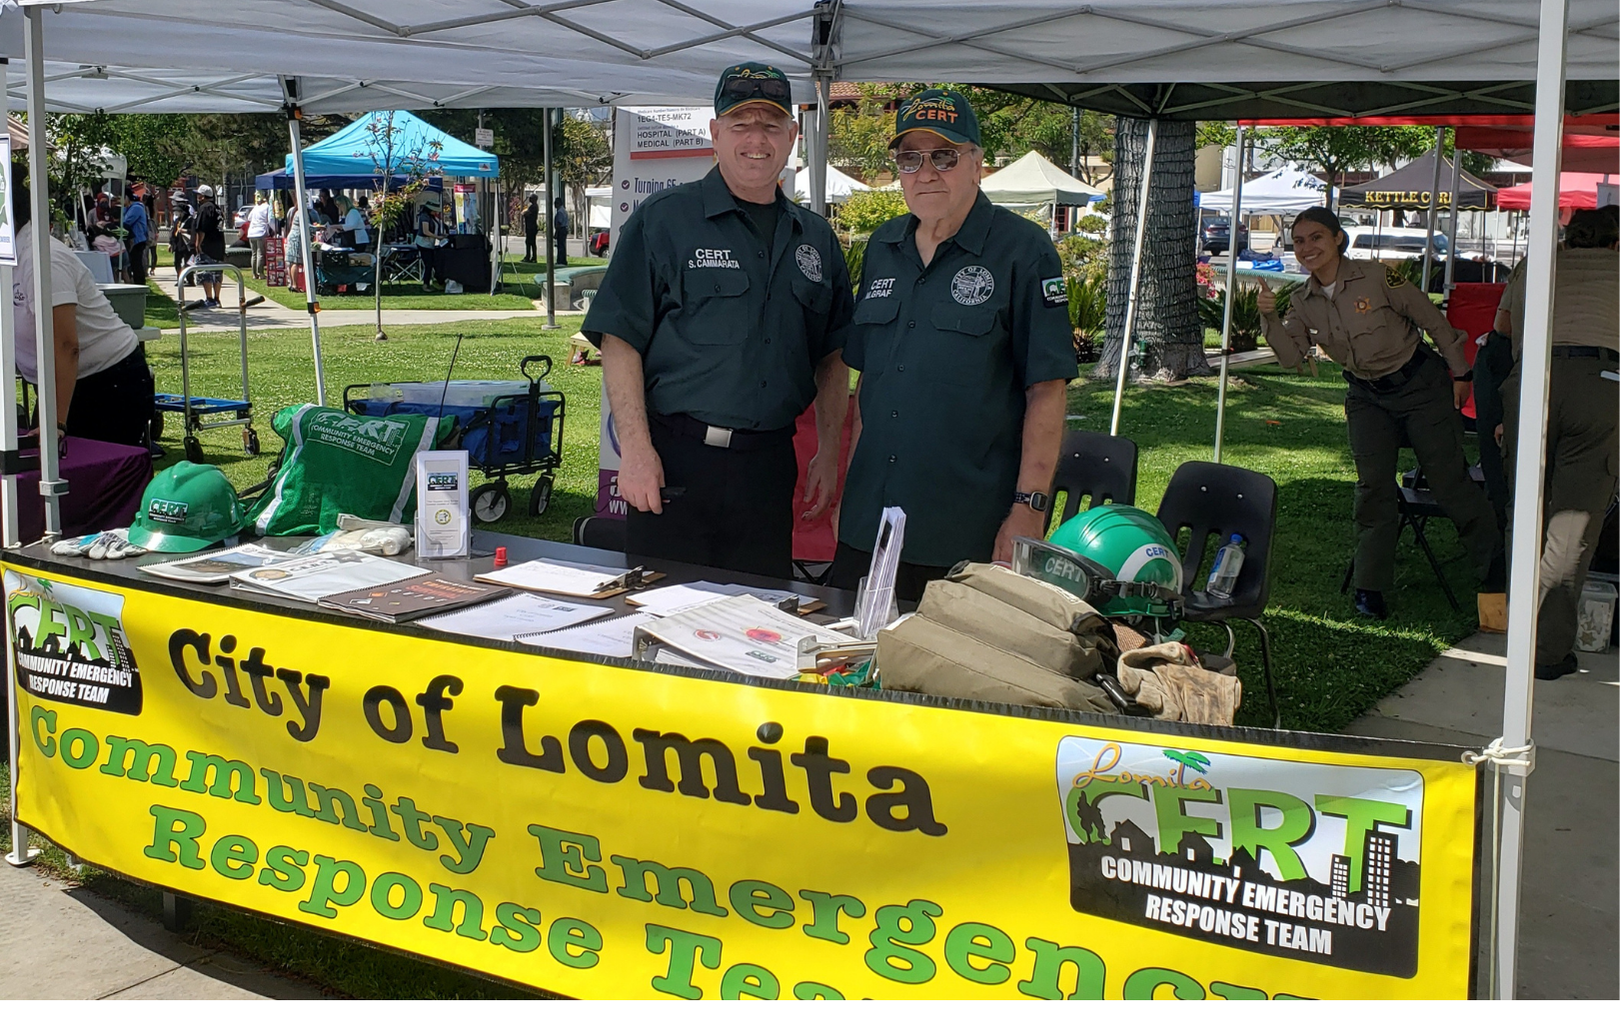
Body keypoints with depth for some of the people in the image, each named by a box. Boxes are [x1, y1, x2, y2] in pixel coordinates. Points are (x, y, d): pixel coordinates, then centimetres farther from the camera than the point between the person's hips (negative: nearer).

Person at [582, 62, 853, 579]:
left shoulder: (815, 238, 14)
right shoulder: (663, 220, -1)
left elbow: (832, 358, 19)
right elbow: (619, 340, -6)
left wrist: (828, 454, 11)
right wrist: (636, 448, -14)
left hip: (769, 465, 4)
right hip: (674, 462, -4)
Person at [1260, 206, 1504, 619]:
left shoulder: (1377, 278, -17)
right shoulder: (1304, 302, -1)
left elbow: (1433, 321, -9)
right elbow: (1291, 355, -10)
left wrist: (1460, 373, -5)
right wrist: (1270, 318, -25)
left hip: (1420, 385, -4)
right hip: (1367, 397, 4)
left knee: (1449, 480, -2)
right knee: (1373, 485, -5)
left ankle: (1496, 568, 13)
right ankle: (1371, 586, 4)